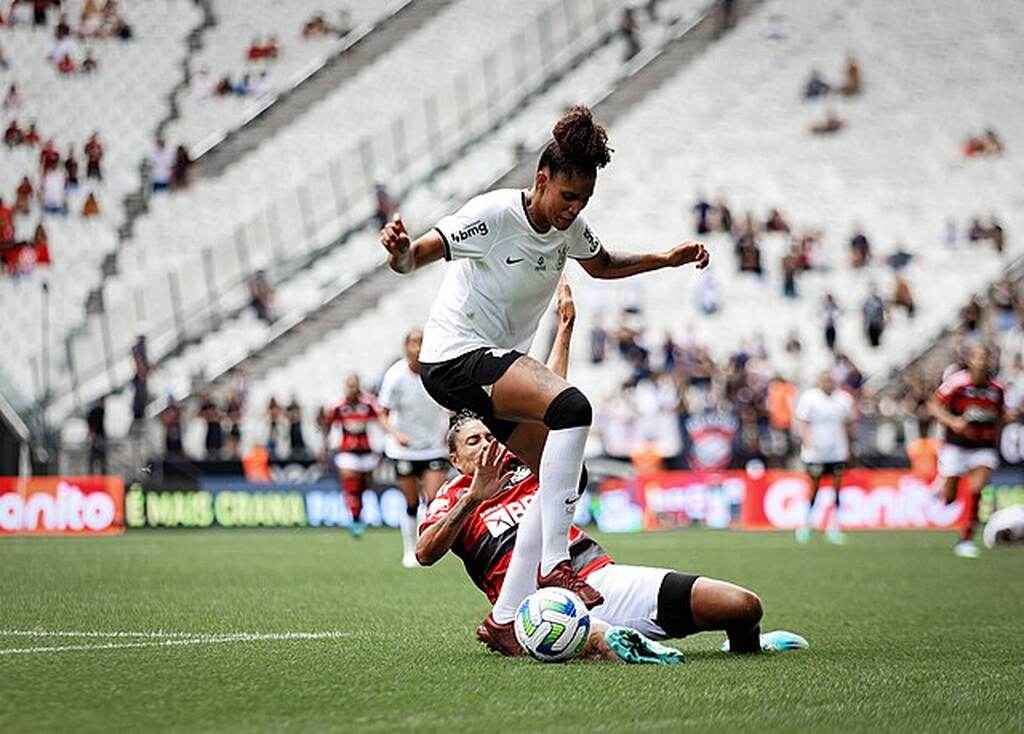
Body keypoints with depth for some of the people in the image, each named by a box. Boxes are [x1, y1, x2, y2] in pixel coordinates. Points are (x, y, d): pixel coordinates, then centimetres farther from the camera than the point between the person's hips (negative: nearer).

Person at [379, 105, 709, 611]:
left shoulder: (570, 227, 3)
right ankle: (554, 564, -33)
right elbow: (414, 257, -24)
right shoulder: (494, 214, -19)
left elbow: (602, 265, 25)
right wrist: (399, 250, -46)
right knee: (572, 407, -30)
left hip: (499, 363, 9)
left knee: (560, 481, 2)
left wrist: (665, 260, 13)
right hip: (455, 356, -9)